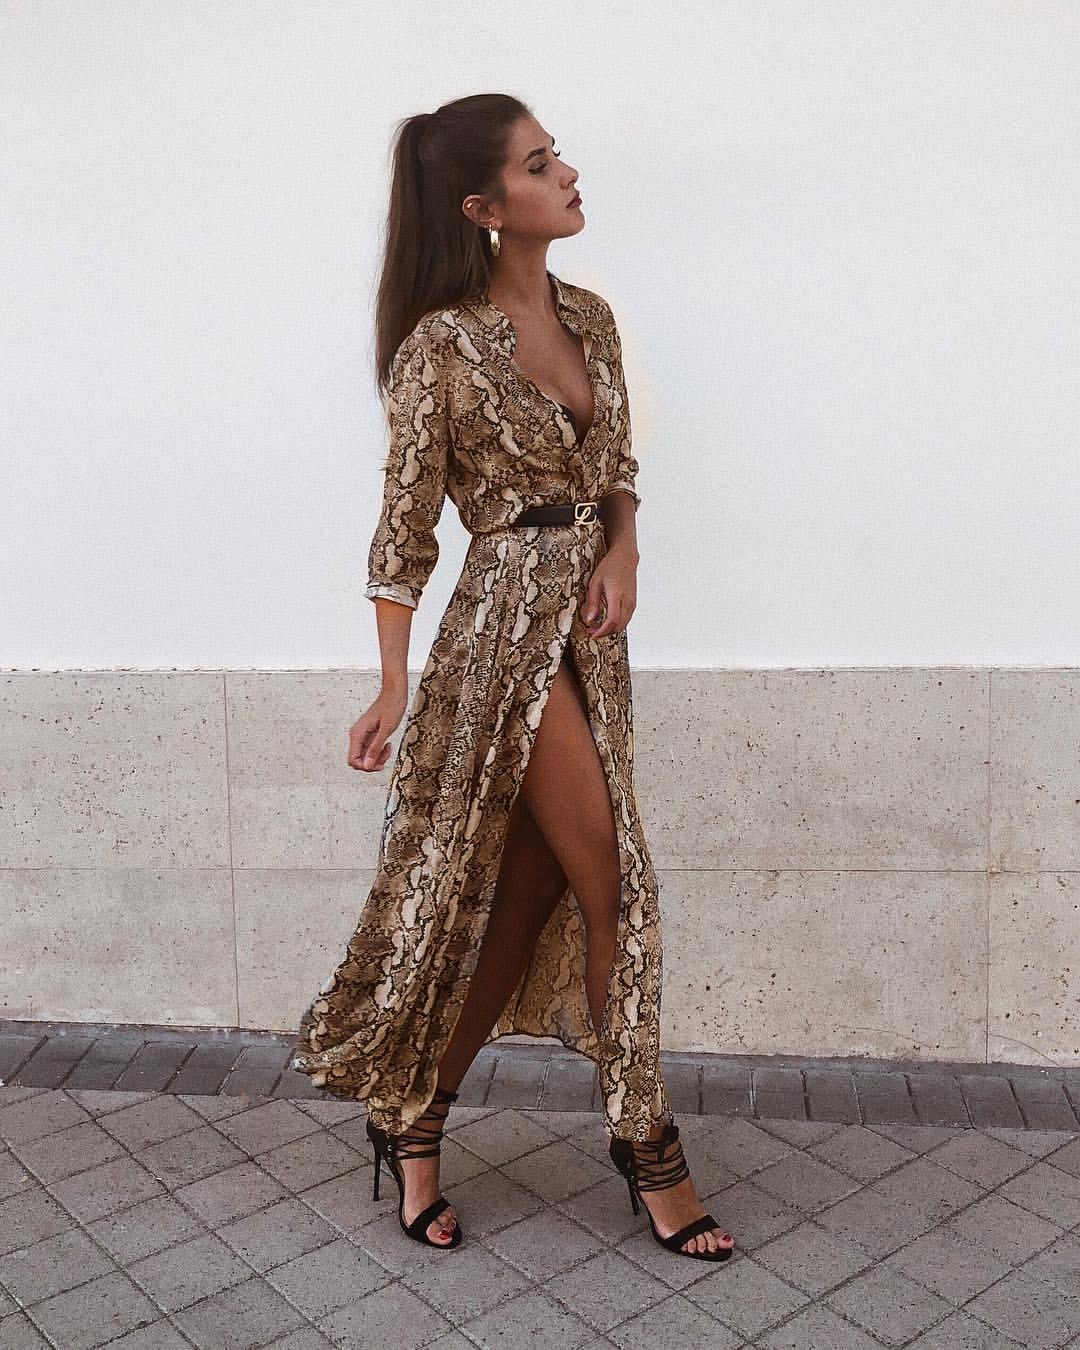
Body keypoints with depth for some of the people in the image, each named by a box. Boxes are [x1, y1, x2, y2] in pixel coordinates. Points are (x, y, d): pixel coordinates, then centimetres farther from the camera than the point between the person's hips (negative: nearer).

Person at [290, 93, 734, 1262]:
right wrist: (395, 683, -9)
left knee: (527, 893, 8)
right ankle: (645, 1140, 17)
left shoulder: (590, 319, 11)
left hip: (589, 623, 7)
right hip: (507, 620, -7)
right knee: (607, 878, -3)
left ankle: (412, 1120, 25)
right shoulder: (441, 348, -9)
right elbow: (405, 523, -7)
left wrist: (623, 550, -4)